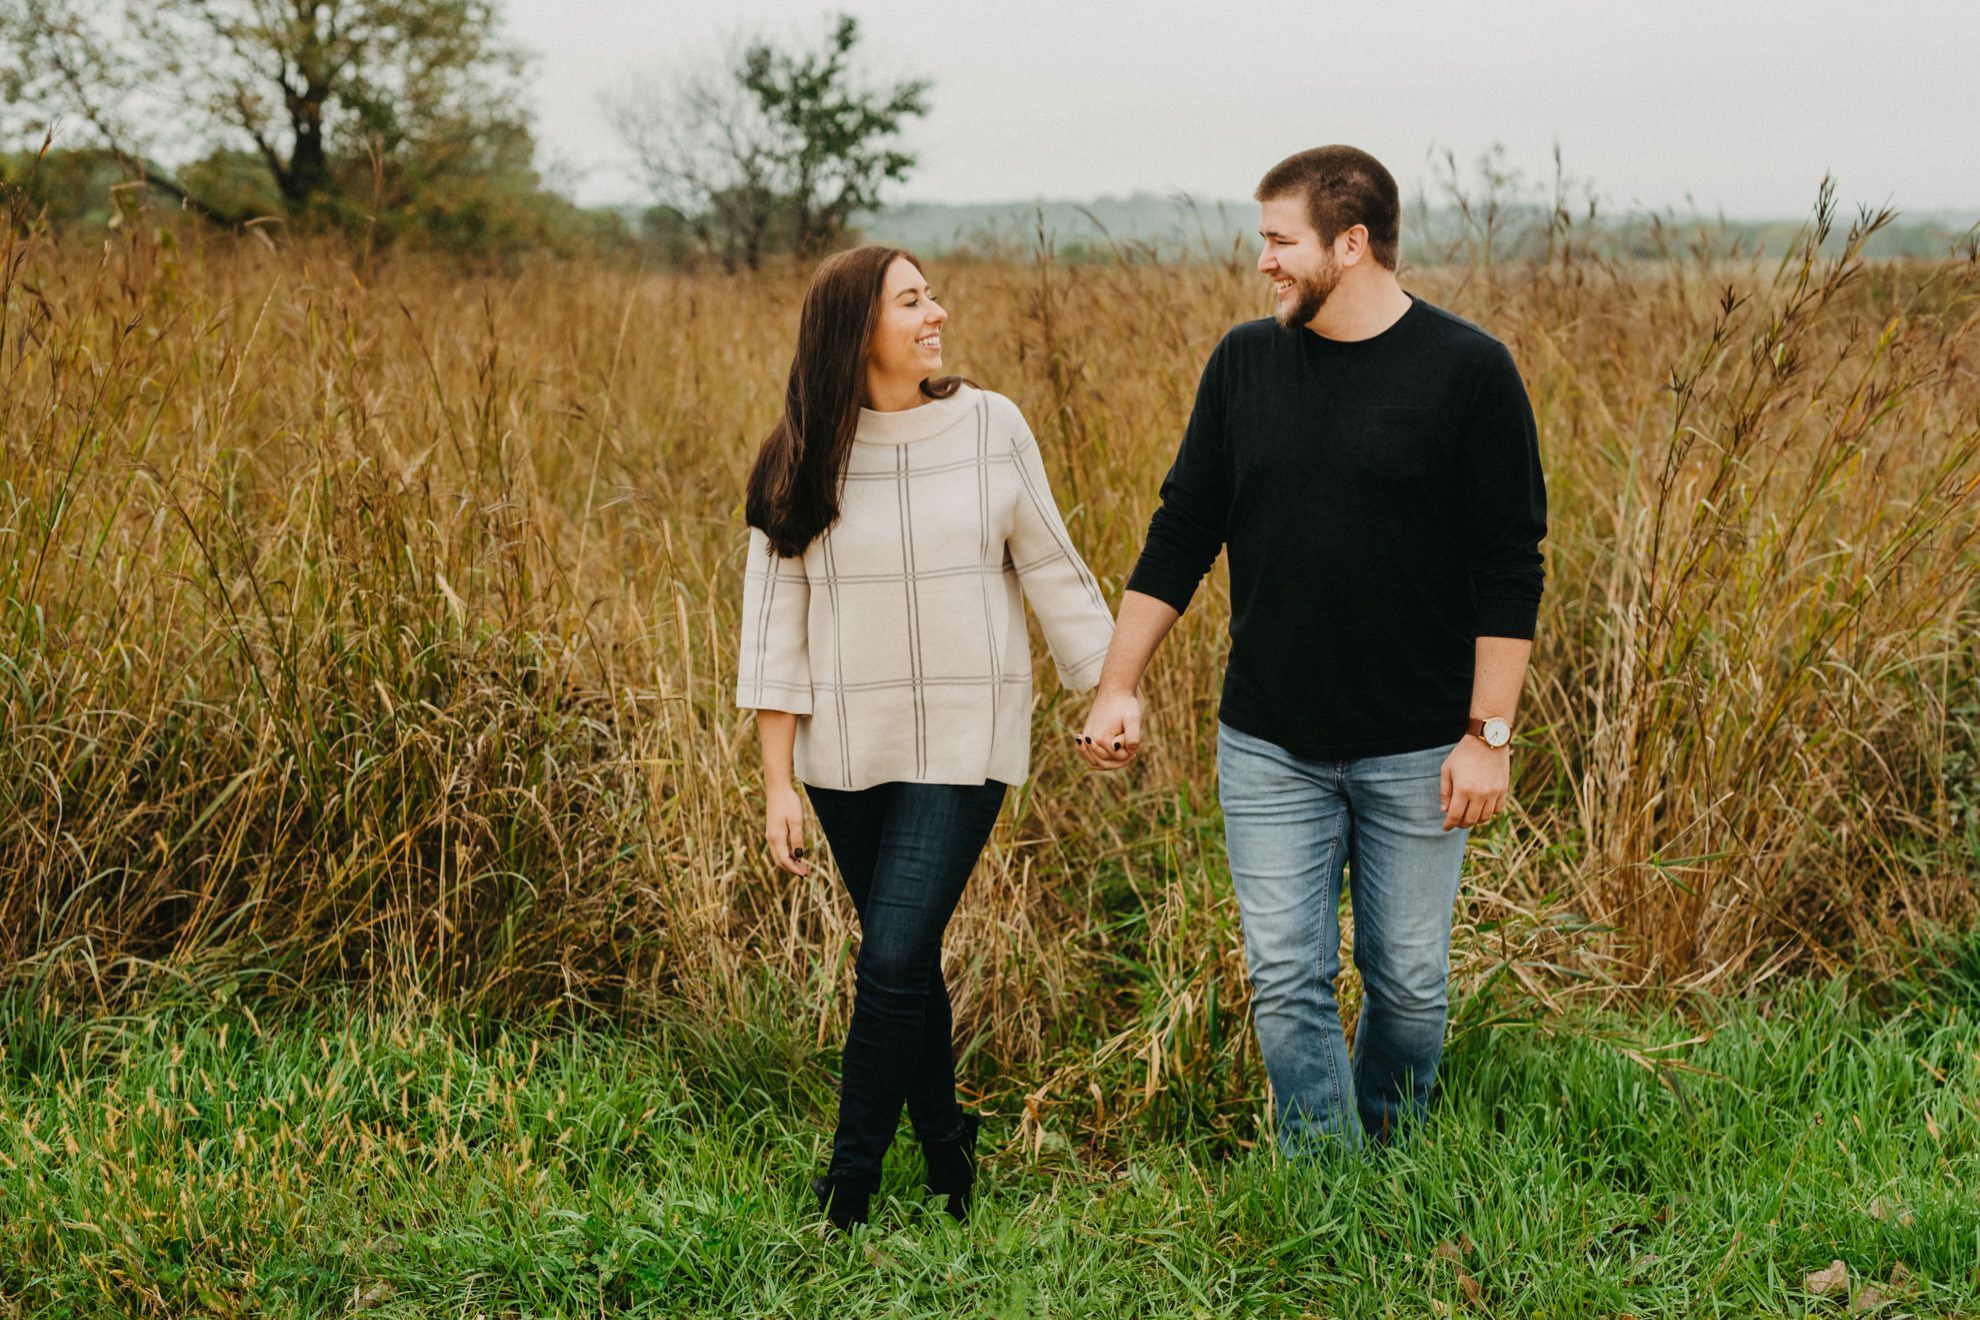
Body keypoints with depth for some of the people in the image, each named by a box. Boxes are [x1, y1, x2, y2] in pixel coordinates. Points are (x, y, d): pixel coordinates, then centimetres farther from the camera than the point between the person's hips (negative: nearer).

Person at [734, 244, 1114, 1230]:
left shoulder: (991, 427, -2)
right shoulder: (800, 462, -1)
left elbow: (1052, 569, 5)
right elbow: (775, 622, 1)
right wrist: (778, 785, -1)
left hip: (963, 744, -2)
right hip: (846, 749, 2)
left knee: (893, 962, -10)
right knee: (903, 960, 11)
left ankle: (846, 1196, 2)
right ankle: (945, 1145, 32)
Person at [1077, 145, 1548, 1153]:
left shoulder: (1468, 371, -7)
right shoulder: (1245, 362, 4)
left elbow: (1509, 569, -7)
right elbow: (1181, 532, 9)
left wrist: (1489, 734, -11)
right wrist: (1118, 685, 4)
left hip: (1416, 752, -2)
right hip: (1269, 748, 3)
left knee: (1409, 981, 8)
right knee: (1287, 982, 0)